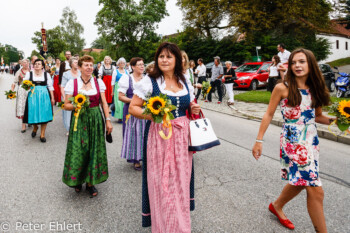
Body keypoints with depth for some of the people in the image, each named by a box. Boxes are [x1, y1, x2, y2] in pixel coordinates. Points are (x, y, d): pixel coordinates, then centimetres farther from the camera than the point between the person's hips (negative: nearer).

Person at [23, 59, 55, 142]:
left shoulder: (46, 74, 7)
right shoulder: (29, 74, 7)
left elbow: (50, 87, 7)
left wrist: (52, 98, 4)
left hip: (44, 96, 0)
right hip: (33, 96, 1)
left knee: (44, 114, -2)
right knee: (34, 113, 1)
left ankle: (42, 135, 8)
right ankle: (35, 128, 33)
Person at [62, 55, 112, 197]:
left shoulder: (98, 82, 6)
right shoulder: (72, 83, 1)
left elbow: (104, 103, 6)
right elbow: (66, 105, 3)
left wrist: (108, 120, 0)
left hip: (96, 120, 1)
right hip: (79, 120, -1)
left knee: (94, 150, 3)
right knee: (78, 150, 1)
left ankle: (90, 182, 17)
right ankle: (77, 180, 23)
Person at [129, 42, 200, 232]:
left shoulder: (185, 82, 10)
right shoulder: (149, 81, -5)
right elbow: (133, 108, -5)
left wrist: (194, 109, -1)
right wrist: (152, 115, -22)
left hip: (182, 138, 5)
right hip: (159, 137, -4)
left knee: (181, 181, 13)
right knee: (161, 184, 2)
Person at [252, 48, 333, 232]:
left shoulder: (314, 89, 7)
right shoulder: (282, 88, -8)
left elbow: (317, 117, 14)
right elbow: (269, 115, -4)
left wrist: (332, 120, -6)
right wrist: (259, 140, -5)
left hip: (312, 142, 6)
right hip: (292, 143, -6)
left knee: (300, 181, 19)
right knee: (316, 190, -7)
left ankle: (277, 206, 44)